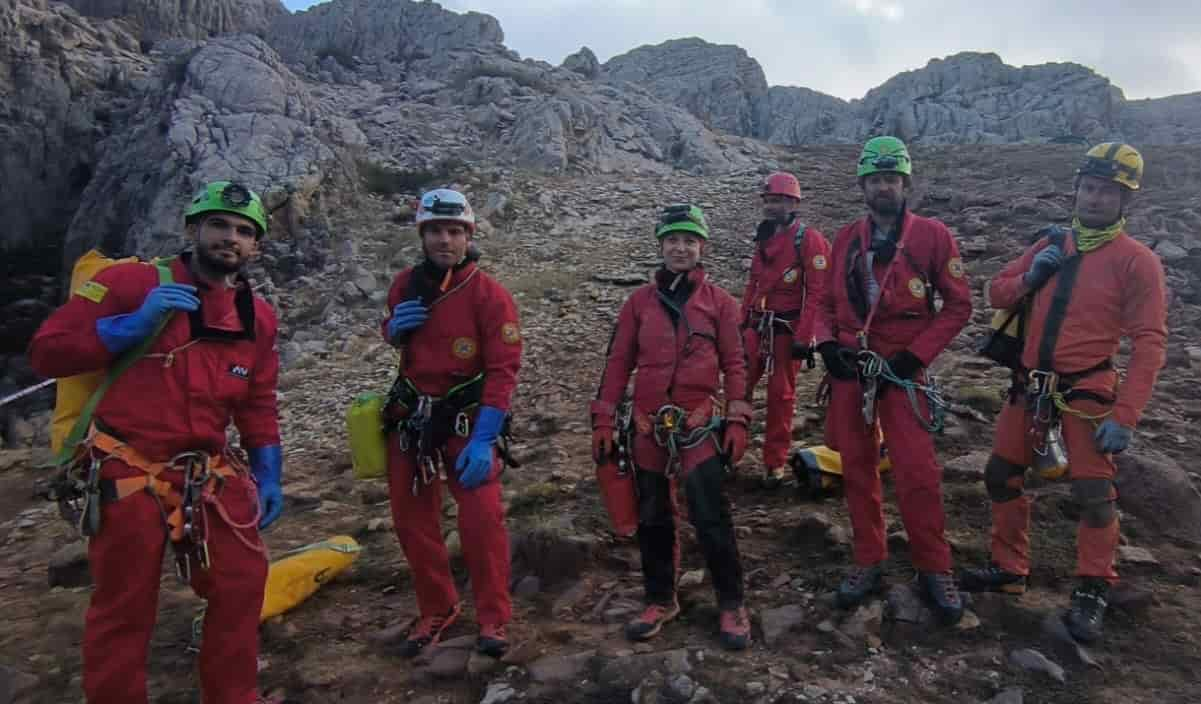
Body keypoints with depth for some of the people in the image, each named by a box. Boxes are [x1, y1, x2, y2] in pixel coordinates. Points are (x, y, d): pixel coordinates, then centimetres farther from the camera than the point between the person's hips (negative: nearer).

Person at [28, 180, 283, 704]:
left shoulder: (257, 316, 7)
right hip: (128, 476, -4)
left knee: (243, 584, 7)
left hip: (209, 476, 5)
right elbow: (46, 351, -9)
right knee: (124, 612, 7)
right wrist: (136, 324, -20)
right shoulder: (133, 282, -7)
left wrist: (268, 476, 9)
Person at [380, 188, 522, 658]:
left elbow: (504, 369, -19)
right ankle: (437, 610, 30)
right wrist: (394, 327, -5)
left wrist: (483, 440, -25)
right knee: (412, 521, 11)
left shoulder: (489, 295, -14)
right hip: (409, 418, 5)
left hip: (465, 420, -5)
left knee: (482, 519, -13)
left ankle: (493, 619, 7)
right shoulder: (406, 284, 3)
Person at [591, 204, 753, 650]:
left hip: (699, 426, -2)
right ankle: (660, 600, 29)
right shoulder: (640, 301, 5)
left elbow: (734, 363, 2)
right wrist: (603, 420, 2)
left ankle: (731, 605, 16)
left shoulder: (719, 302, 2)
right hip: (648, 428, 3)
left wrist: (737, 421, -4)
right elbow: (618, 362, 5)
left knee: (711, 517, -2)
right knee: (653, 518, 12)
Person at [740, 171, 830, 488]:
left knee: (781, 395, 4)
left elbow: (817, 292, -14)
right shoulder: (764, 237, 13)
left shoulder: (808, 239, -10)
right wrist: (743, 321, 17)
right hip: (757, 327, 6)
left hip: (787, 330, -6)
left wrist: (803, 338, -17)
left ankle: (775, 462, 17)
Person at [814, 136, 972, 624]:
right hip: (849, 369, 4)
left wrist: (914, 355, -10)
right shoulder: (846, 239, 8)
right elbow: (827, 302, 15)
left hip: (901, 371, -3)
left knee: (917, 473, -5)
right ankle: (869, 563, 22)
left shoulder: (932, 236, -3)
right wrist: (827, 343, -4)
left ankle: (934, 570, 14)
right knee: (857, 468, 9)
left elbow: (958, 305, -2)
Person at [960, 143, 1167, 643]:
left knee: (1094, 494, -2)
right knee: (1001, 476, 10)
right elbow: (996, 295, 14)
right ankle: (1009, 569, 28)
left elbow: (1148, 344, -12)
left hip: (1085, 393, -5)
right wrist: (1030, 277, -8)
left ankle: (1093, 592, 19)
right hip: (1029, 387, 5)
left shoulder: (1136, 260, -7)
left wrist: (1124, 415, -19)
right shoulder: (1049, 246, 9)